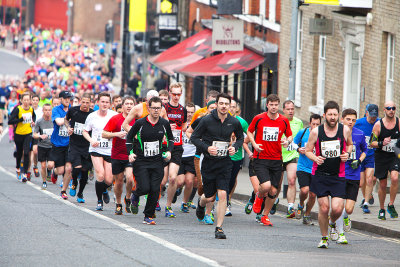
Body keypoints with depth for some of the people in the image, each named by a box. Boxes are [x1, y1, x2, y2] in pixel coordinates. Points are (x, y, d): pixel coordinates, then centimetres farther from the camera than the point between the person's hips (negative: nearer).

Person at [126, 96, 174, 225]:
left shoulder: (164, 123, 1)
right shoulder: (140, 123, -8)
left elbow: (170, 139, 18)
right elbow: (129, 137, 6)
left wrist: (169, 151, 2)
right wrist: (131, 153, -6)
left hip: (157, 161, 3)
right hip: (140, 161, -3)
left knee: (155, 190, -5)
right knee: (144, 188, -13)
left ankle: (149, 216, 10)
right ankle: (135, 195, 24)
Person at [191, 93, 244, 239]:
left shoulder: (234, 122, 0)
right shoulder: (207, 120, -8)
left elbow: (240, 137, 18)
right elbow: (194, 137, -2)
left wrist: (235, 147, -3)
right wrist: (207, 148, -16)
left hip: (225, 163, 1)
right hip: (209, 162, -1)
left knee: (222, 195, -11)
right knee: (210, 197, 7)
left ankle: (219, 228, -5)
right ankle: (201, 203, 45)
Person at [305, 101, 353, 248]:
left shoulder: (345, 130, -3)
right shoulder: (316, 132, -5)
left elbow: (350, 144, 17)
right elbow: (307, 150, 6)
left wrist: (347, 154, -4)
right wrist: (315, 158, -15)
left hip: (338, 176, 0)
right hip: (320, 175, 0)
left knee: (337, 209, -11)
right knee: (324, 207, -4)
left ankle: (332, 224, 25)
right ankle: (324, 237, 17)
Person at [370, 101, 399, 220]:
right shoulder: (378, 125, -5)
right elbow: (372, 143, -3)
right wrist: (382, 143, -21)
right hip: (381, 156, 0)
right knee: (382, 184, 5)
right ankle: (382, 209, 24)